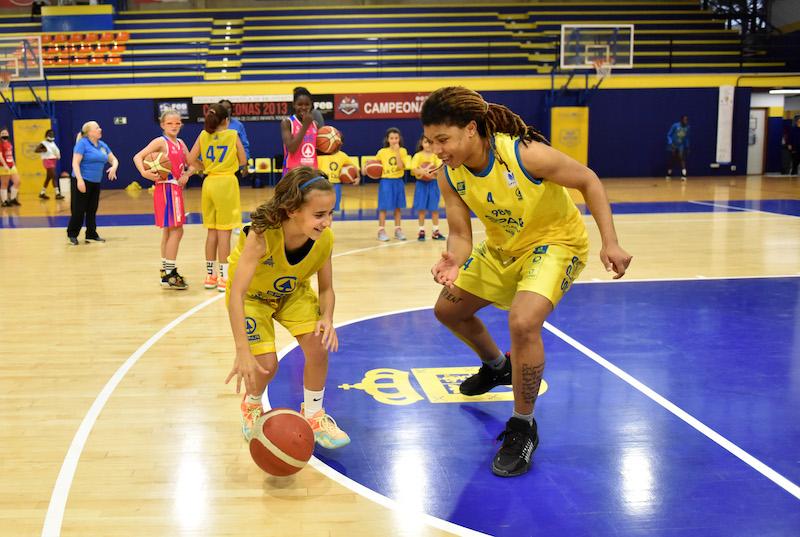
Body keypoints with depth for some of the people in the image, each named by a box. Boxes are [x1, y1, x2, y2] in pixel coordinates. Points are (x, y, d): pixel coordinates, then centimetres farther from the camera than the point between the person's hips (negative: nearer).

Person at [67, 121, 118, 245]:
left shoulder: (102, 145, 11)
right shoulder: (82, 143, -10)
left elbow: (114, 159, 16)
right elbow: (75, 163, -16)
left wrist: (114, 167, -8)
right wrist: (80, 180, -25)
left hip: (96, 183, 7)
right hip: (82, 181, -6)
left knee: (92, 210, 11)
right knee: (79, 210, -2)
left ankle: (92, 235, 18)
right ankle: (72, 234, 12)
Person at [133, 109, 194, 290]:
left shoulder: (181, 143, 13)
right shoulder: (160, 142, -8)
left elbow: (191, 165, 15)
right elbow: (138, 157, -16)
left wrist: (186, 175, -5)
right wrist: (144, 173, -31)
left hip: (176, 188, 8)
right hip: (166, 188, -8)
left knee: (169, 230, 14)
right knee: (176, 230, -10)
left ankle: (166, 271, 24)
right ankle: (169, 273, -7)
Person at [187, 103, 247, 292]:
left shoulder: (204, 135, 4)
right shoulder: (233, 135, -4)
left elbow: (191, 159, -1)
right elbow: (243, 161, -1)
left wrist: (206, 168, 12)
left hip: (209, 183, 4)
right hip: (226, 183, -4)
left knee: (212, 231, 13)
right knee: (224, 232, -1)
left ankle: (210, 275, 19)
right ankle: (224, 278, 1)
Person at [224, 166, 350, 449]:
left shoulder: (325, 238, -27)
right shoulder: (262, 234, -41)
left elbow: (326, 289, -13)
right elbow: (236, 293, -43)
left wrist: (327, 318, -35)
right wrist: (243, 352, -50)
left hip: (293, 291, 4)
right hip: (252, 295, -3)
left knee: (319, 346, -14)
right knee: (266, 364, -16)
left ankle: (313, 415, 13)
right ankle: (251, 406, 22)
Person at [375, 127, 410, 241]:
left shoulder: (402, 151, -1)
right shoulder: (382, 152, -3)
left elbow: (401, 167, -15)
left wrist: (397, 152, -18)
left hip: (398, 182, 2)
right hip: (386, 182, -2)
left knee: (397, 206, 9)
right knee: (383, 207, -2)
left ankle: (398, 230, 18)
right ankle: (381, 230, 5)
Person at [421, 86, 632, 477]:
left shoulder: (526, 154, -32)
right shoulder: (449, 175, -16)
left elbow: (588, 181, -18)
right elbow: (460, 234, -11)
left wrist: (610, 243, -22)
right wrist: (454, 261, -35)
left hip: (555, 241, -7)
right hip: (502, 247, 7)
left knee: (523, 321, -31)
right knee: (448, 310, 15)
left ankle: (523, 428, -9)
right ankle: (496, 367, 45)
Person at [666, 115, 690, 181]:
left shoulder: (687, 127, -5)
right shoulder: (675, 126, -17)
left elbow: (686, 138, 9)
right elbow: (669, 135, -10)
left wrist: (687, 147, 9)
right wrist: (670, 143, -24)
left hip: (681, 146, 2)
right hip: (673, 146, -2)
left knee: (682, 159, -17)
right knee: (672, 161, 6)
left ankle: (683, 175, -24)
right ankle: (669, 175, 24)